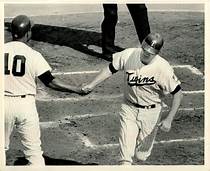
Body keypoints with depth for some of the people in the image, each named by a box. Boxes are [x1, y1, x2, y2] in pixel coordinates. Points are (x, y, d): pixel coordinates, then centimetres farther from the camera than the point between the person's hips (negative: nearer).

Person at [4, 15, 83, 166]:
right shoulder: (33, 55, -8)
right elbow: (50, 81, -8)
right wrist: (77, 90, -2)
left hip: (4, 103, 2)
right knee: (34, 149, 6)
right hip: (26, 104, -2)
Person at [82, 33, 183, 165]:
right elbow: (111, 69, 4)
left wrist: (169, 119, -21)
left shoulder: (163, 68, -22)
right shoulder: (128, 55, -13)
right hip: (129, 108, 2)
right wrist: (92, 85, 1)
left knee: (141, 155, 9)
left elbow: (178, 93, -17)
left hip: (150, 113, -2)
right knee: (126, 150, -10)